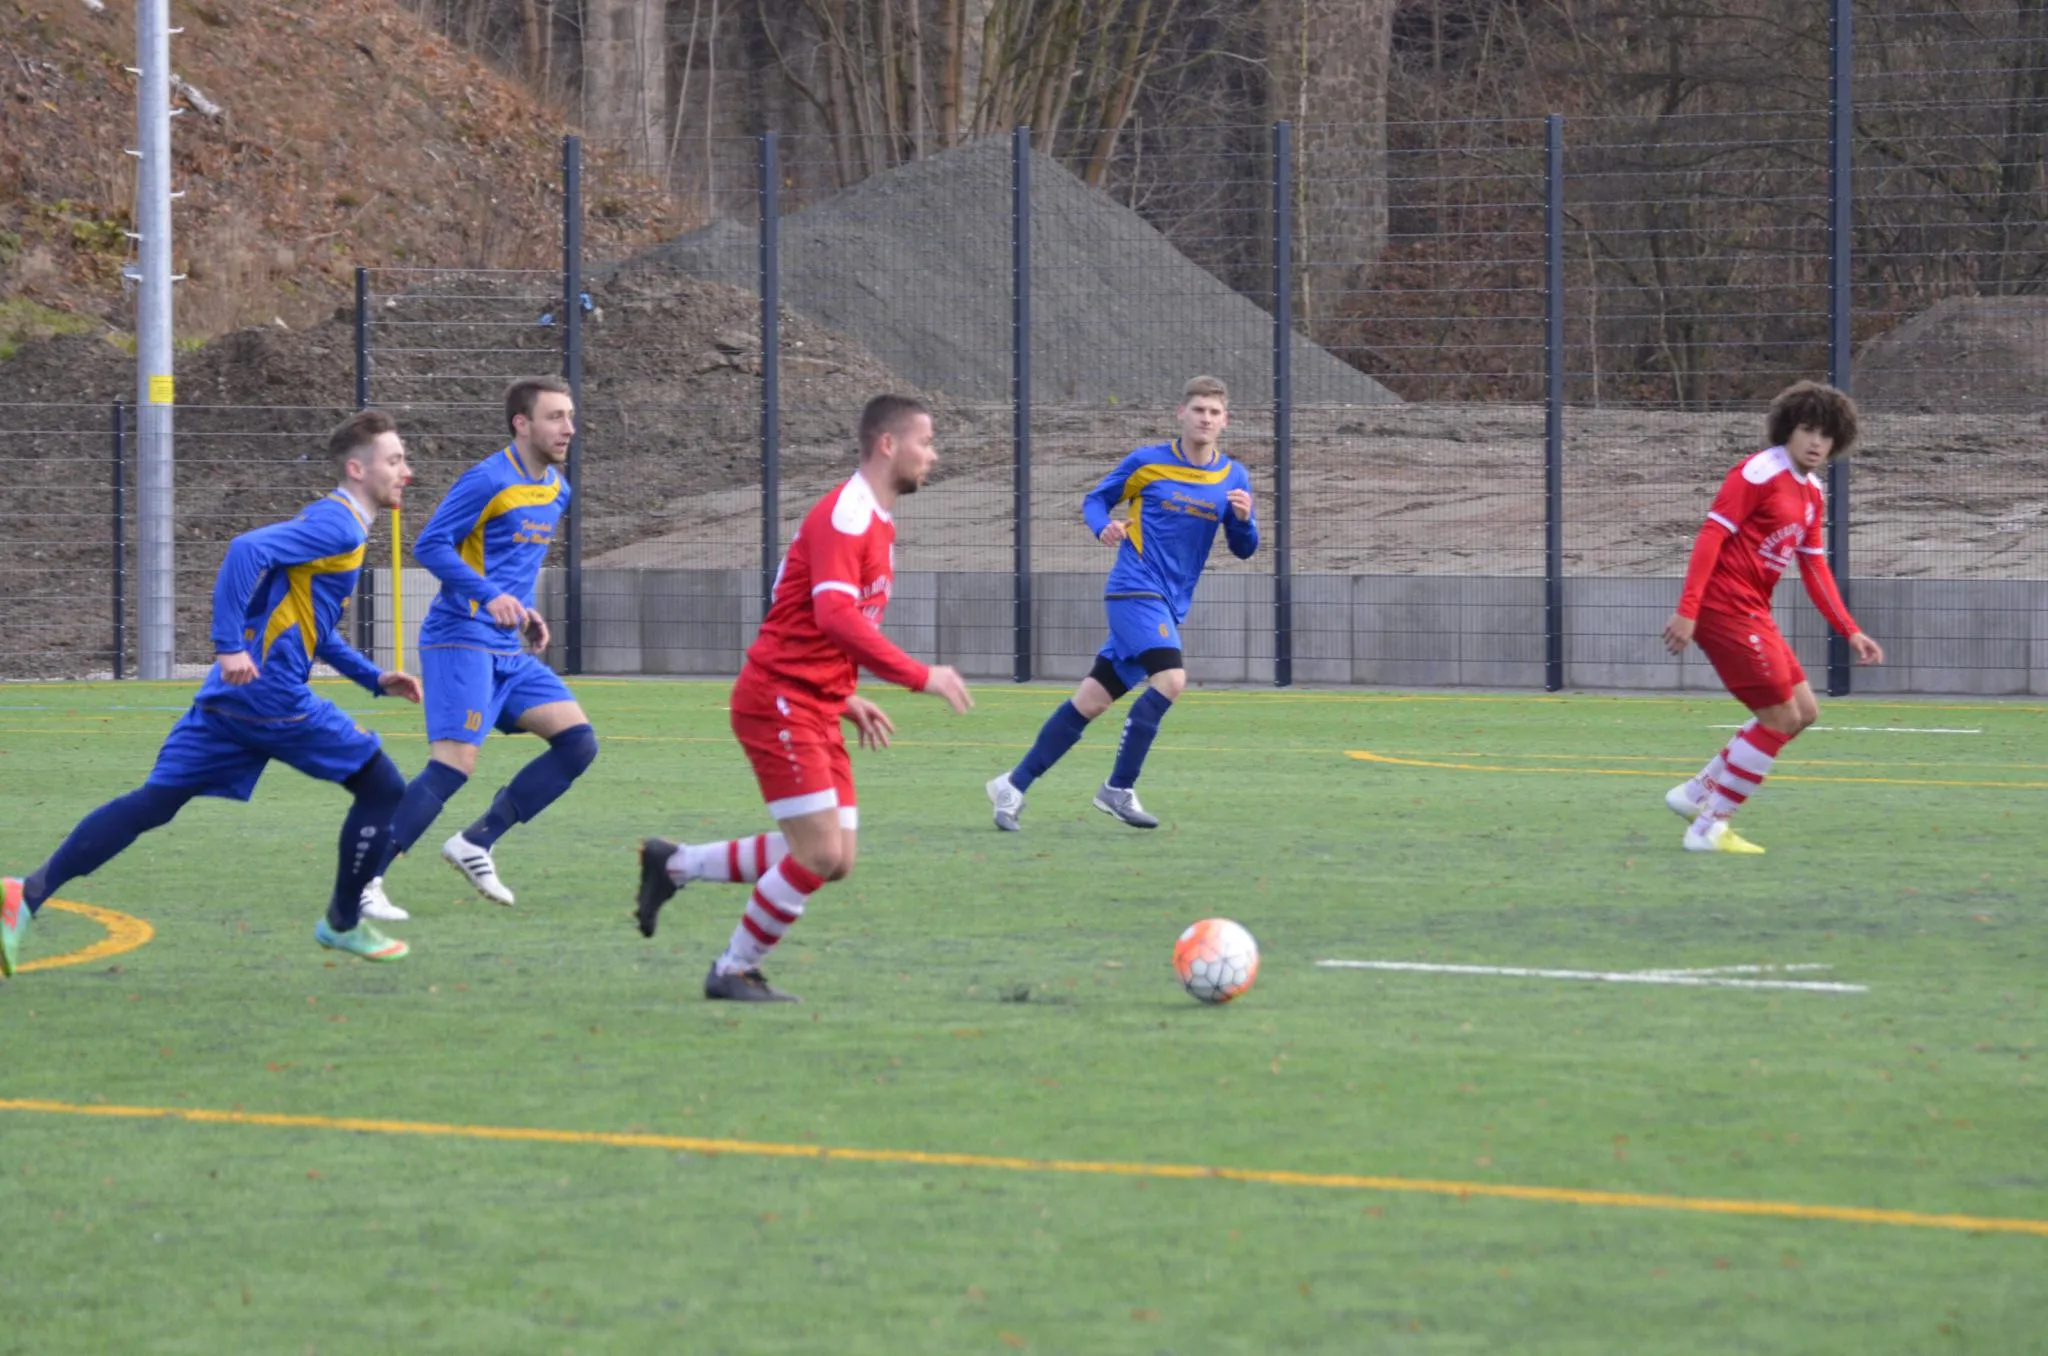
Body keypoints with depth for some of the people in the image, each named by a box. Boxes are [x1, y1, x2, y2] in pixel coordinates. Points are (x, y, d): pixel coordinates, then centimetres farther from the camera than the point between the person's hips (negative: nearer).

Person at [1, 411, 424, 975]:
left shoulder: (331, 524, 23)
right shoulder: (338, 527, -9)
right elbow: (248, 549, -23)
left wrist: (374, 677, 28)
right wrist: (230, 646, -27)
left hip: (229, 695, 9)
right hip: (273, 697, -9)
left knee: (152, 803, 4)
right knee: (383, 788, 3)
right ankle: (343, 924, 13)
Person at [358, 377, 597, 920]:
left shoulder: (556, 491, 15)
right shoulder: (488, 481, -12)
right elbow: (430, 545, -16)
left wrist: (526, 612, 14)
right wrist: (490, 596, -26)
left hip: (510, 651, 8)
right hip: (462, 642, -8)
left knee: (578, 742, -1)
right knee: (455, 763, -19)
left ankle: (476, 844, 5)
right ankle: (364, 882, -15)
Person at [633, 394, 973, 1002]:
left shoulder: (876, 521, 16)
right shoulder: (845, 514, -16)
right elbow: (836, 616, -29)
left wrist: (847, 701, 15)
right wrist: (921, 676, -28)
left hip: (816, 711, 10)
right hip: (779, 699, -10)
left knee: (834, 859, 5)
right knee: (821, 855, -12)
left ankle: (674, 864, 16)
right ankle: (735, 972, 5)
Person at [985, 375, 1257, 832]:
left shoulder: (1233, 478, 8)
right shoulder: (1147, 463, -2)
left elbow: (1244, 549, 10)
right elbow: (1094, 500, 9)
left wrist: (1243, 519, -11)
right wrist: (1104, 526, -13)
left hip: (1170, 605, 5)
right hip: (1135, 589, -5)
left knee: (1092, 700, 4)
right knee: (1170, 677, -25)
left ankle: (1014, 785, 11)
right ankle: (1119, 788, -15)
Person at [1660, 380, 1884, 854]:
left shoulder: (1813, 494, 14)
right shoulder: (1759, 473, -14)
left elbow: (1815, 569, 20)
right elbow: (1711, 535, -19)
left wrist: (1851, 632, 13)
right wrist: (1687, 611, -26)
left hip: (1753, 612, 10)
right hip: (1725, 606, -10)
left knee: (1803, 711, 13)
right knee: (1780, 717, -8)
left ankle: (1697, 793, 18)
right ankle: (1709, 828, 0)